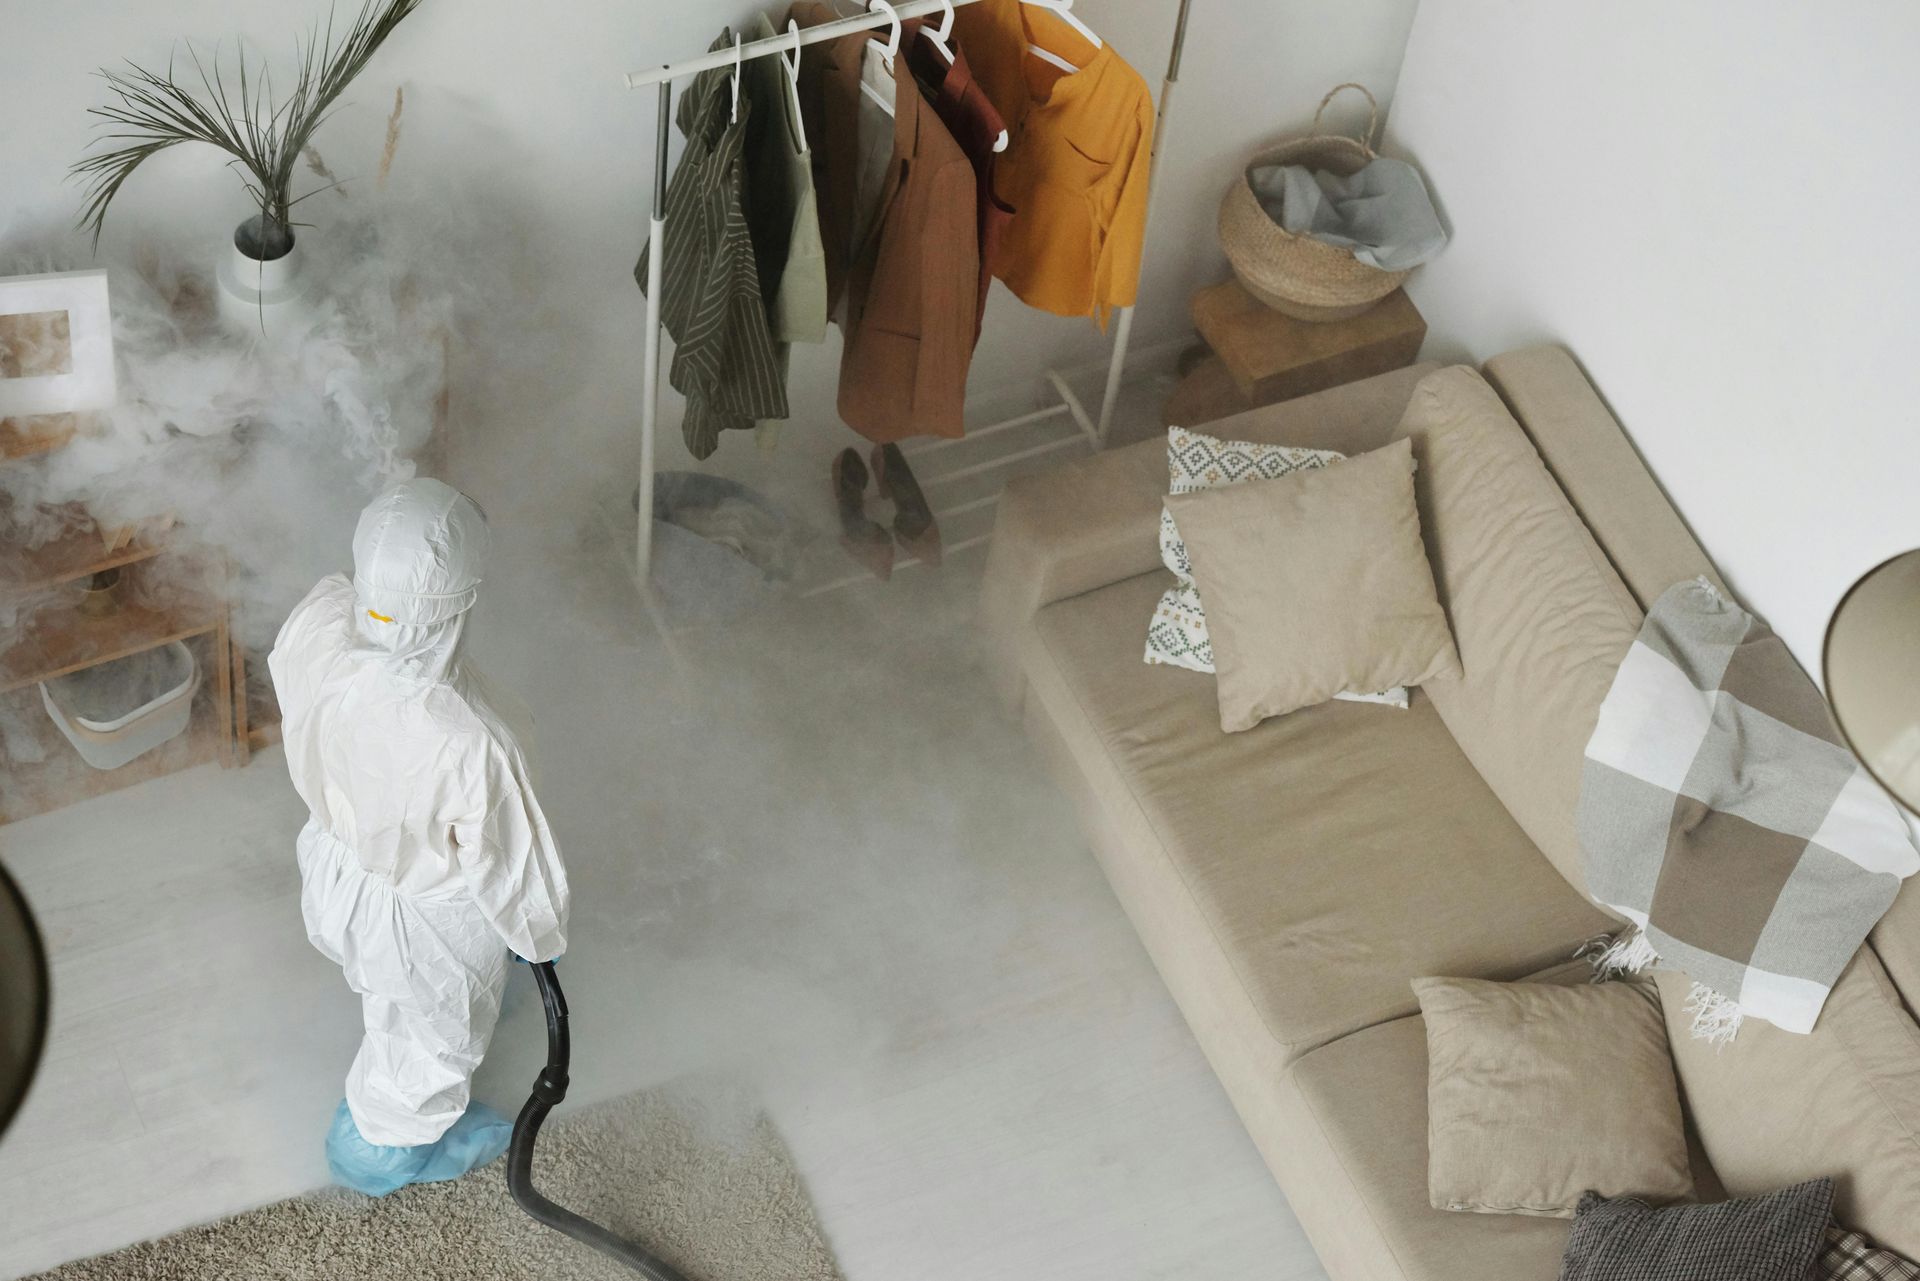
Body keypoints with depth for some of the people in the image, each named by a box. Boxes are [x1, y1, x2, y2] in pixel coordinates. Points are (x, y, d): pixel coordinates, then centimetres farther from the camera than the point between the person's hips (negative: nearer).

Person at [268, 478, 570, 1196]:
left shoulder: (314, 624, -30)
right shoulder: (465, 745, -47)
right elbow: (510, 866, -27)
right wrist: (542, 936, -4)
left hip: (334, 859, 6)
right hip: (424, 917, -5)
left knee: (389, 988, 40)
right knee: (429, 1035, 30)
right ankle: (382, 1154, 60)